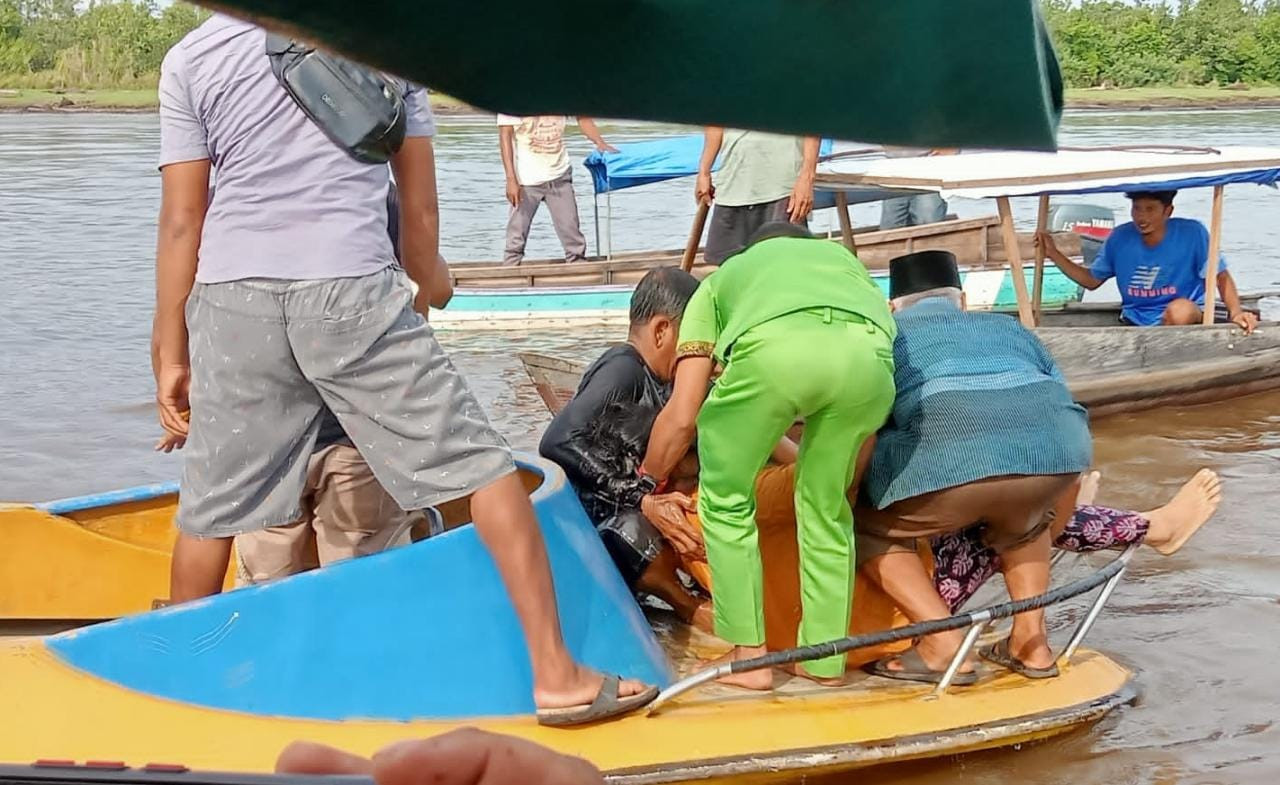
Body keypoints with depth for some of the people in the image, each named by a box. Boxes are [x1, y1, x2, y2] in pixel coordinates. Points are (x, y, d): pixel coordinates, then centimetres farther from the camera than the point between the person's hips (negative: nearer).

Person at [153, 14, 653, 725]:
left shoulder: (190, 59, 7)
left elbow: (180, 224, 5)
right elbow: (419, 205, 13)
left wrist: (170, 356, 11)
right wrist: (425, 283, 29)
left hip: (232, 301, 2)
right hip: (354, 291, -1)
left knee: (210, 504, 15)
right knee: (480, 464, 4)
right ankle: (555, 674, 1)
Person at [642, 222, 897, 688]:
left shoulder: (723, 278, 38)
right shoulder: (842, 257, 45)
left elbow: (682, 417, 30)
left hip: (772, 346, -2)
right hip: (868, 352, 2)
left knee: (726, 499, 21)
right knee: (826, 508, 24)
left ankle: (749, 655, 19)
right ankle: (825, 658, 28)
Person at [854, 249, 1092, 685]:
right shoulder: (1008, 327, 38)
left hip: (953, 453, -4)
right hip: (1059, 450, 5)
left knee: (865, 523, 19)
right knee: (1021, 516, 37)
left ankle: (943, 642, 6)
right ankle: (1031, 640, 25)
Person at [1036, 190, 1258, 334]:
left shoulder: (1192, 233, -11)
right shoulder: (1120, 238, 1)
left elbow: (1220, 275, -6)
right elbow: (1091, 280, 12)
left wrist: (1236, 312, -23)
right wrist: (1054, 254, 2)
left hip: (1186, 321, -4)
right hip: (1135, 324, 4)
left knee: (1180, 309, -38)